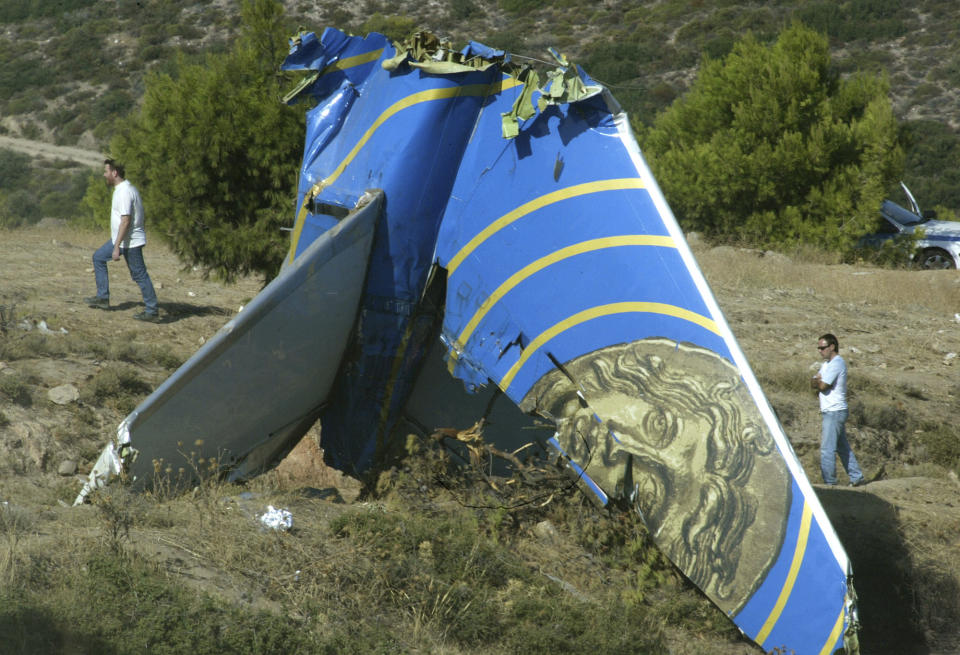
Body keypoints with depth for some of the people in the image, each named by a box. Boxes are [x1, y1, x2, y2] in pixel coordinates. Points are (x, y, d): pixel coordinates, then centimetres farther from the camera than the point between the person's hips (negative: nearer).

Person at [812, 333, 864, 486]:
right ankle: (856, 477, 21)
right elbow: (813, 382, 13)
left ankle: (829, 482, -6)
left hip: (834, 412, -10)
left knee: (827, 449, -9)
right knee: (843, 447, 15)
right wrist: (817, 382, -9)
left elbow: (822, 386, -20)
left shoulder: (837, 363, -14)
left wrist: (817, 382, 1)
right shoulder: (826, 363, 17)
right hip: (830, 412, 10)